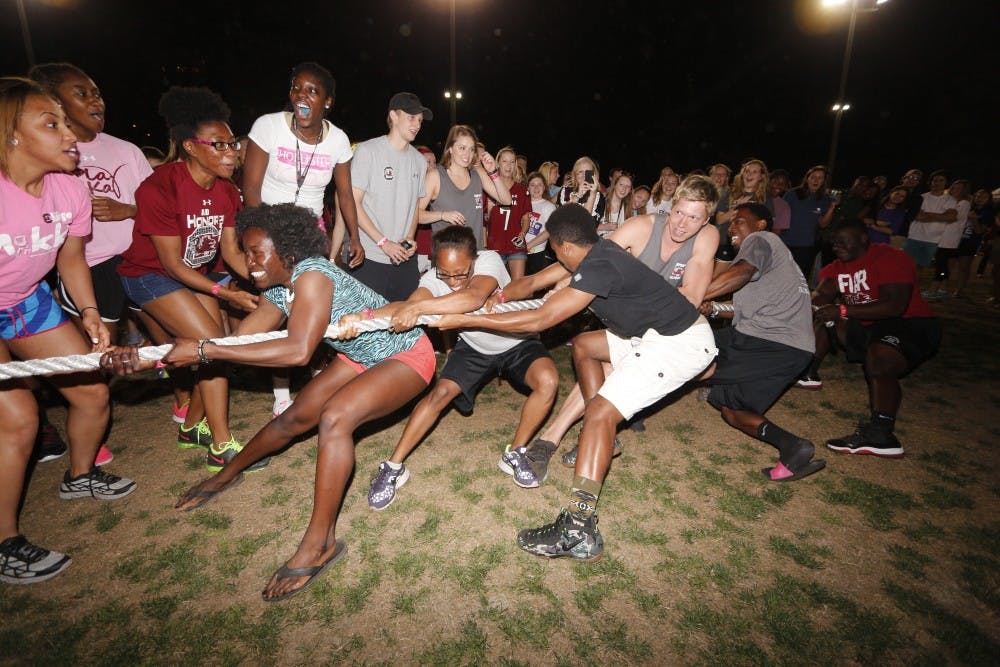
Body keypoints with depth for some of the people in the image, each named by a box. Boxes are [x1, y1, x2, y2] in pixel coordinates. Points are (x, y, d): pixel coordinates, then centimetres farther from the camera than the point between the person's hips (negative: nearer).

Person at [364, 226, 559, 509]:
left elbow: (474, 298, -53)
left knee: (548, 381, -27)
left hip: (516, 343, -2)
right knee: (441, 391, -15)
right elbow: (407, 305, -40)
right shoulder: (434, 279, -22)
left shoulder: (489, 260, -32)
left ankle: (515, 454, -7)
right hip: (474, 348, 2)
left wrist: (417, 307, -59)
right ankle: (393, 467, -1)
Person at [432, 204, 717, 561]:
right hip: (662, 331, 10)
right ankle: (602, 440, 22)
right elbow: (532, 282, 10)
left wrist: (466, 320, -22)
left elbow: (540, 320, -25)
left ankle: (578, 530, -23)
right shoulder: (596, 251, 4)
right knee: (583, 345, 19)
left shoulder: (600, 266, -23)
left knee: (600, 411, -20)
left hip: (682, 343, -10)